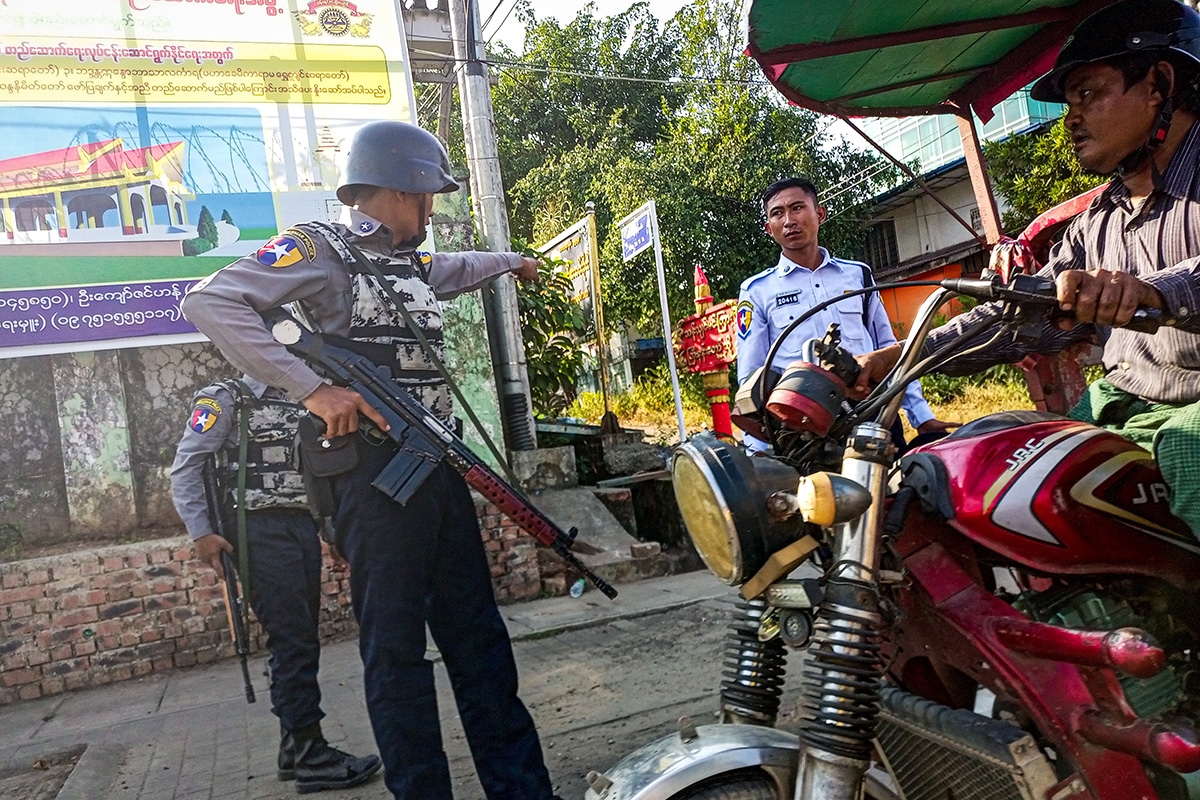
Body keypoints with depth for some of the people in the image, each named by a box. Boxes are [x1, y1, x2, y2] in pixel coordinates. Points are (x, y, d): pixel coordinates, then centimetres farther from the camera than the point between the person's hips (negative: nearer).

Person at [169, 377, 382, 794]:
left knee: (302, 641, 10)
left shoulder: (298, 404, 18)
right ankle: (310, 755, 1)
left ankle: (293, 746, 21)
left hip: (303, 527, 7)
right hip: (261, 532, -7)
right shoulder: (225, 399, 0)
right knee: (292, 642, -7)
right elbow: (184, 468, -5)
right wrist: (201, 533, -12)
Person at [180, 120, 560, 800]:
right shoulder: (319, 247, -4)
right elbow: (210, 302, -16)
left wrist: (512, 260, 62)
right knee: (395, 645, 0)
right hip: (376, 470, -8)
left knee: (479, 634, 10)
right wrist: (312, 388, -22)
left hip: (440, 464, 8)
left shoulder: (410, 262, 20)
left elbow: (457, 268, 44)